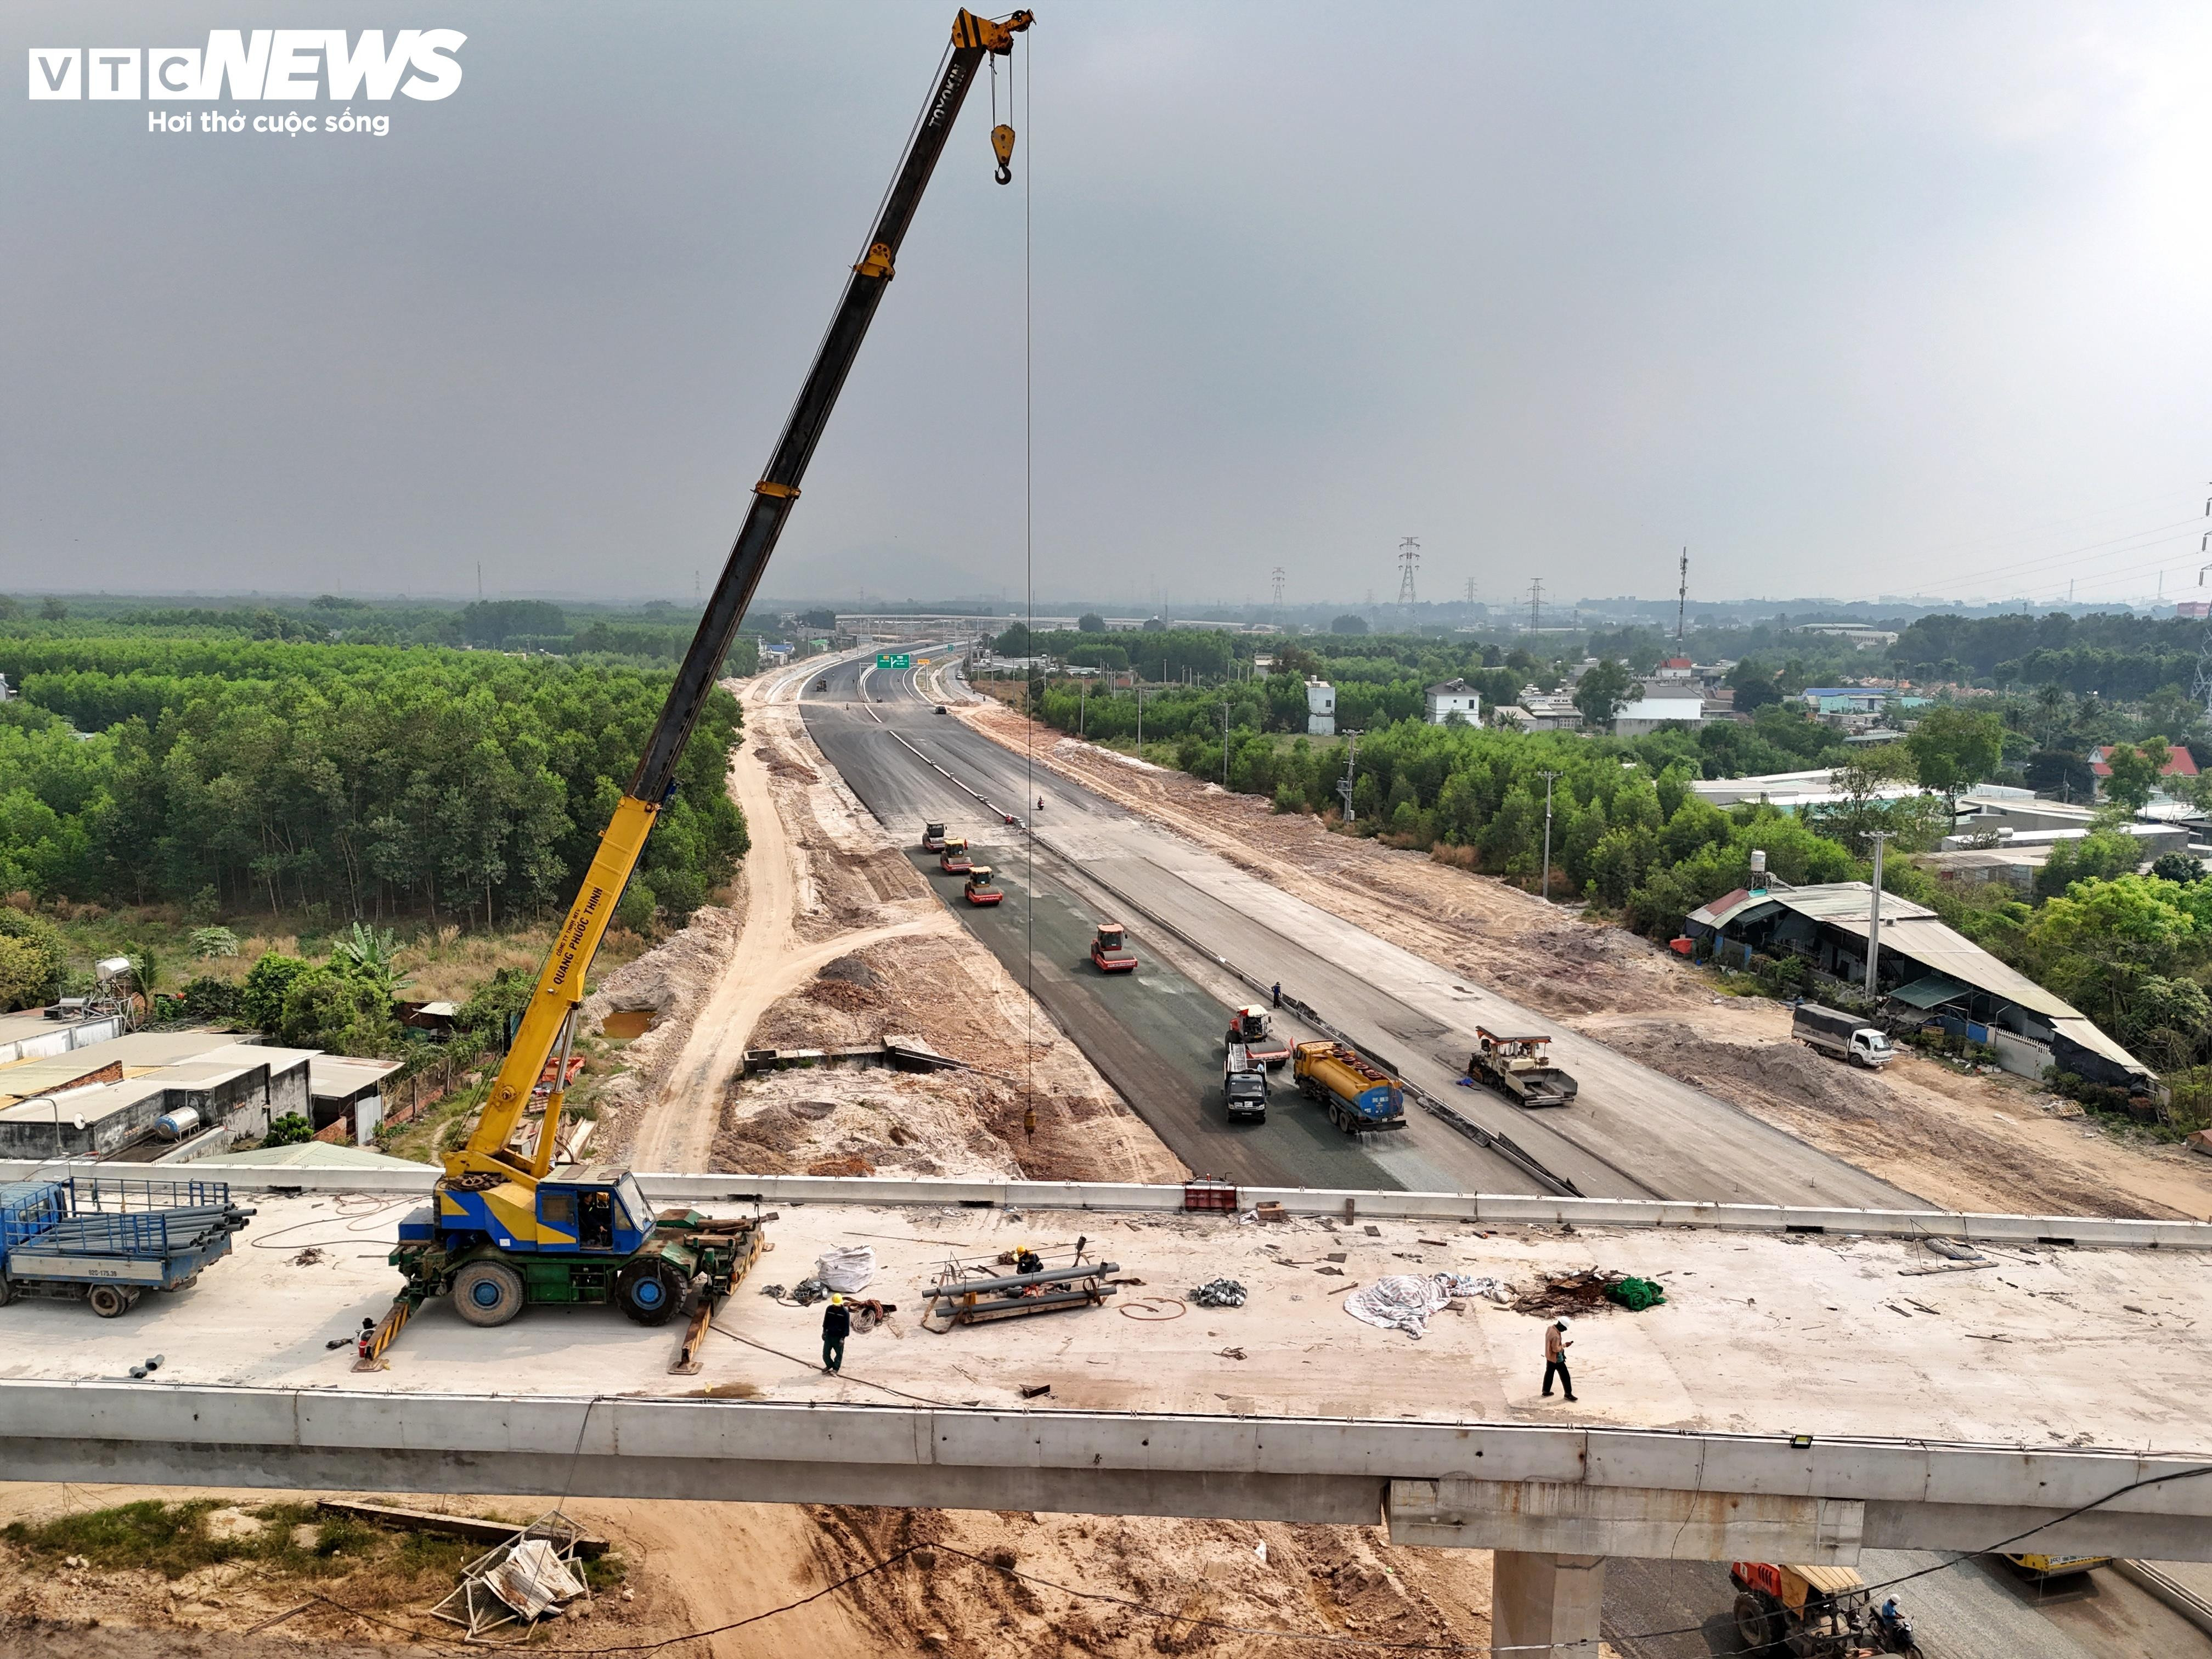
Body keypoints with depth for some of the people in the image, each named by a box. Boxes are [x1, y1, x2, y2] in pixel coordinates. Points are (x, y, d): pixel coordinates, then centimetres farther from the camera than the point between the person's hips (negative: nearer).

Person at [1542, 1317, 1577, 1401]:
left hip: (1549, 1356, 9)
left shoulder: (1550, 1328, -5)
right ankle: (1568, 1394, 18)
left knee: (1549, 1373, 21)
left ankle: (1546, 1391, 33)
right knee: (1565, 1376, 7)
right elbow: (1556, 1349, -28)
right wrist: (1565, 1345, -16)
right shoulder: (1556, 1336, -34)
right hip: (1556, 1358, -9)